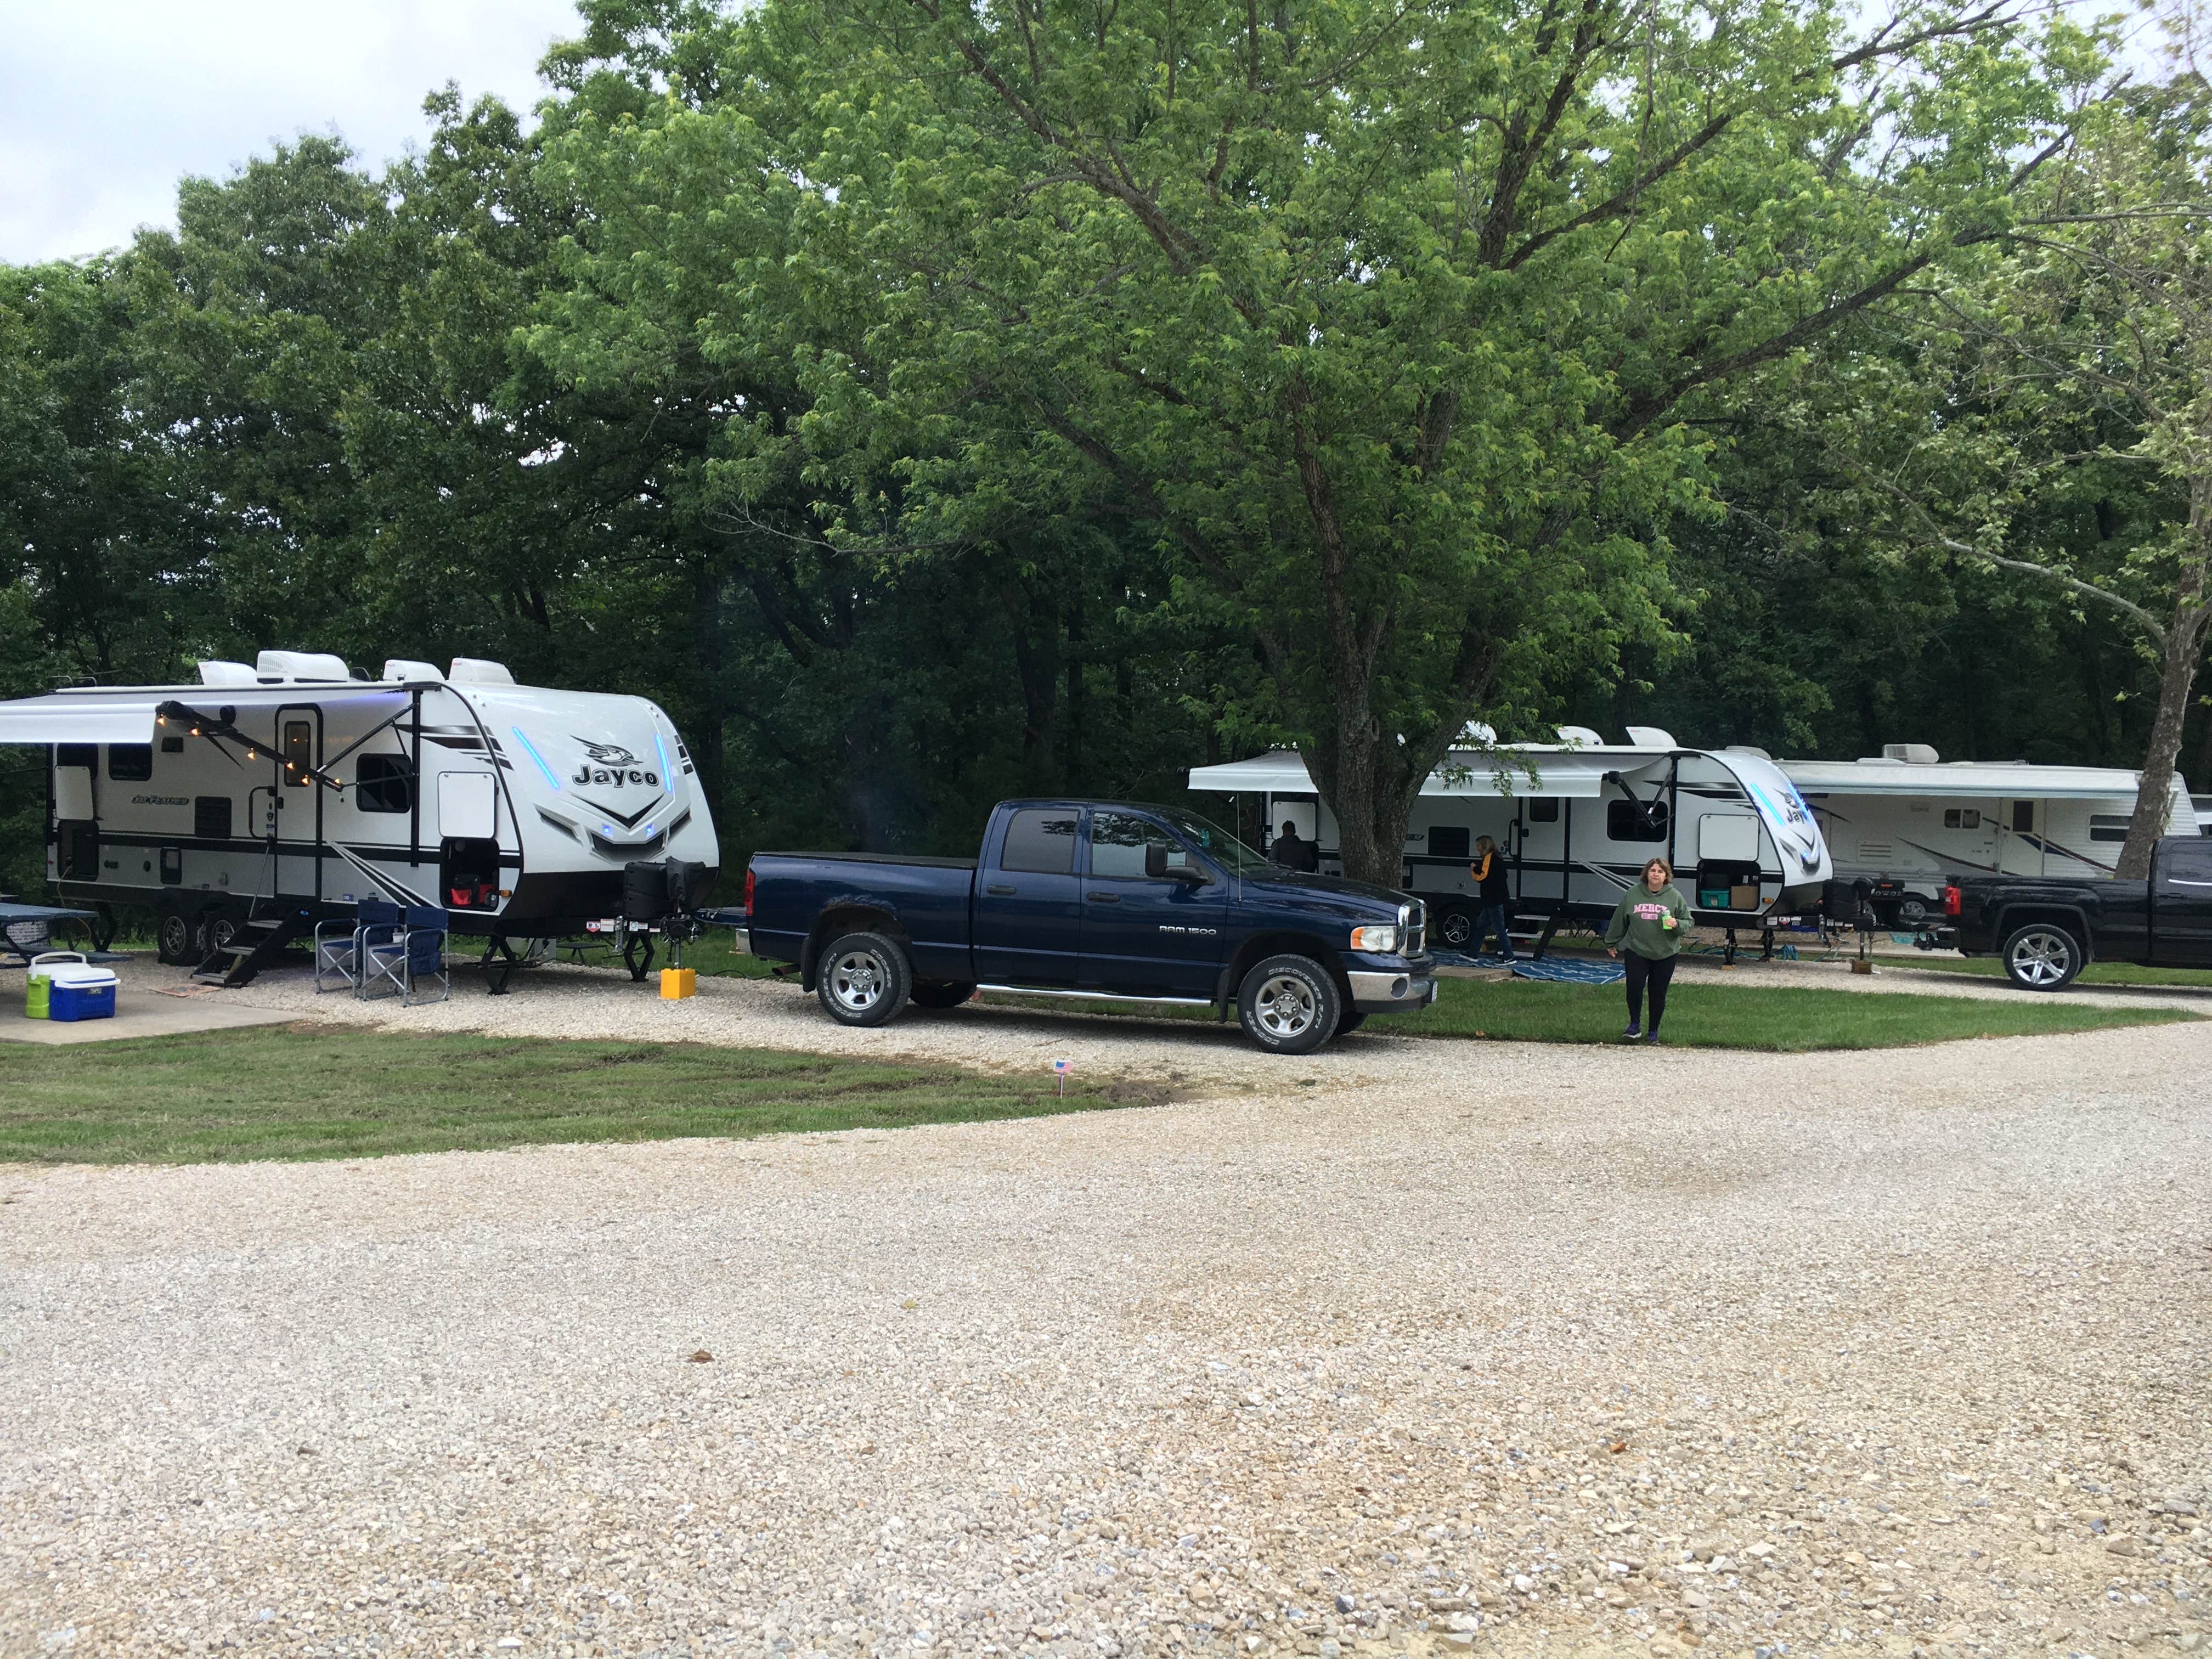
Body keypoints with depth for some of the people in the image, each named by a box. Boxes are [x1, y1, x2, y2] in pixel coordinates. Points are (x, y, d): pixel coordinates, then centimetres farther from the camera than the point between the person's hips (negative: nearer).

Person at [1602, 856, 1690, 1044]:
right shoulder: (1633, 894, 2)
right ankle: (1635, 1024, 6)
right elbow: (1619, 920, 12)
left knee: (1658, 993, 6)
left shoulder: (1675, 896, -1)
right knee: (1634, 987, -13)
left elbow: (1688, 921, 4)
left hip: (1665, 954, 0)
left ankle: (1653, 1030, 21)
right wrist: (1611, 943, 18)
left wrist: (1677, 924, -18)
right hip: (1636, 951, 0)